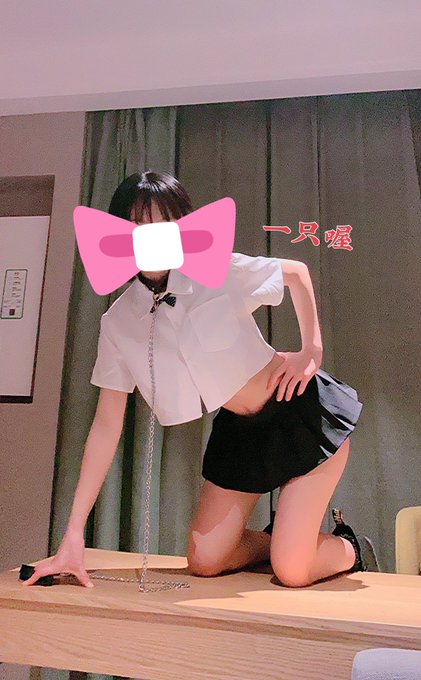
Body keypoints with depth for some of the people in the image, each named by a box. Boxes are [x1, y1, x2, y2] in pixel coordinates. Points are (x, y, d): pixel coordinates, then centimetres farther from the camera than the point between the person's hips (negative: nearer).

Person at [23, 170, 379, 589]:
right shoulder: (118, 321, -6)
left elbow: (295, 271, 2)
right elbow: (106, 425, -5)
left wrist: (312, 349, -9)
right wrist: (74, 534, -6)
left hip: (301, 409, -4)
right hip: (238, 430, 5)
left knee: (291, 572, -6)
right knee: (204, 563, 6)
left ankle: (350, 548, 27)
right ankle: (279, 536, 32)